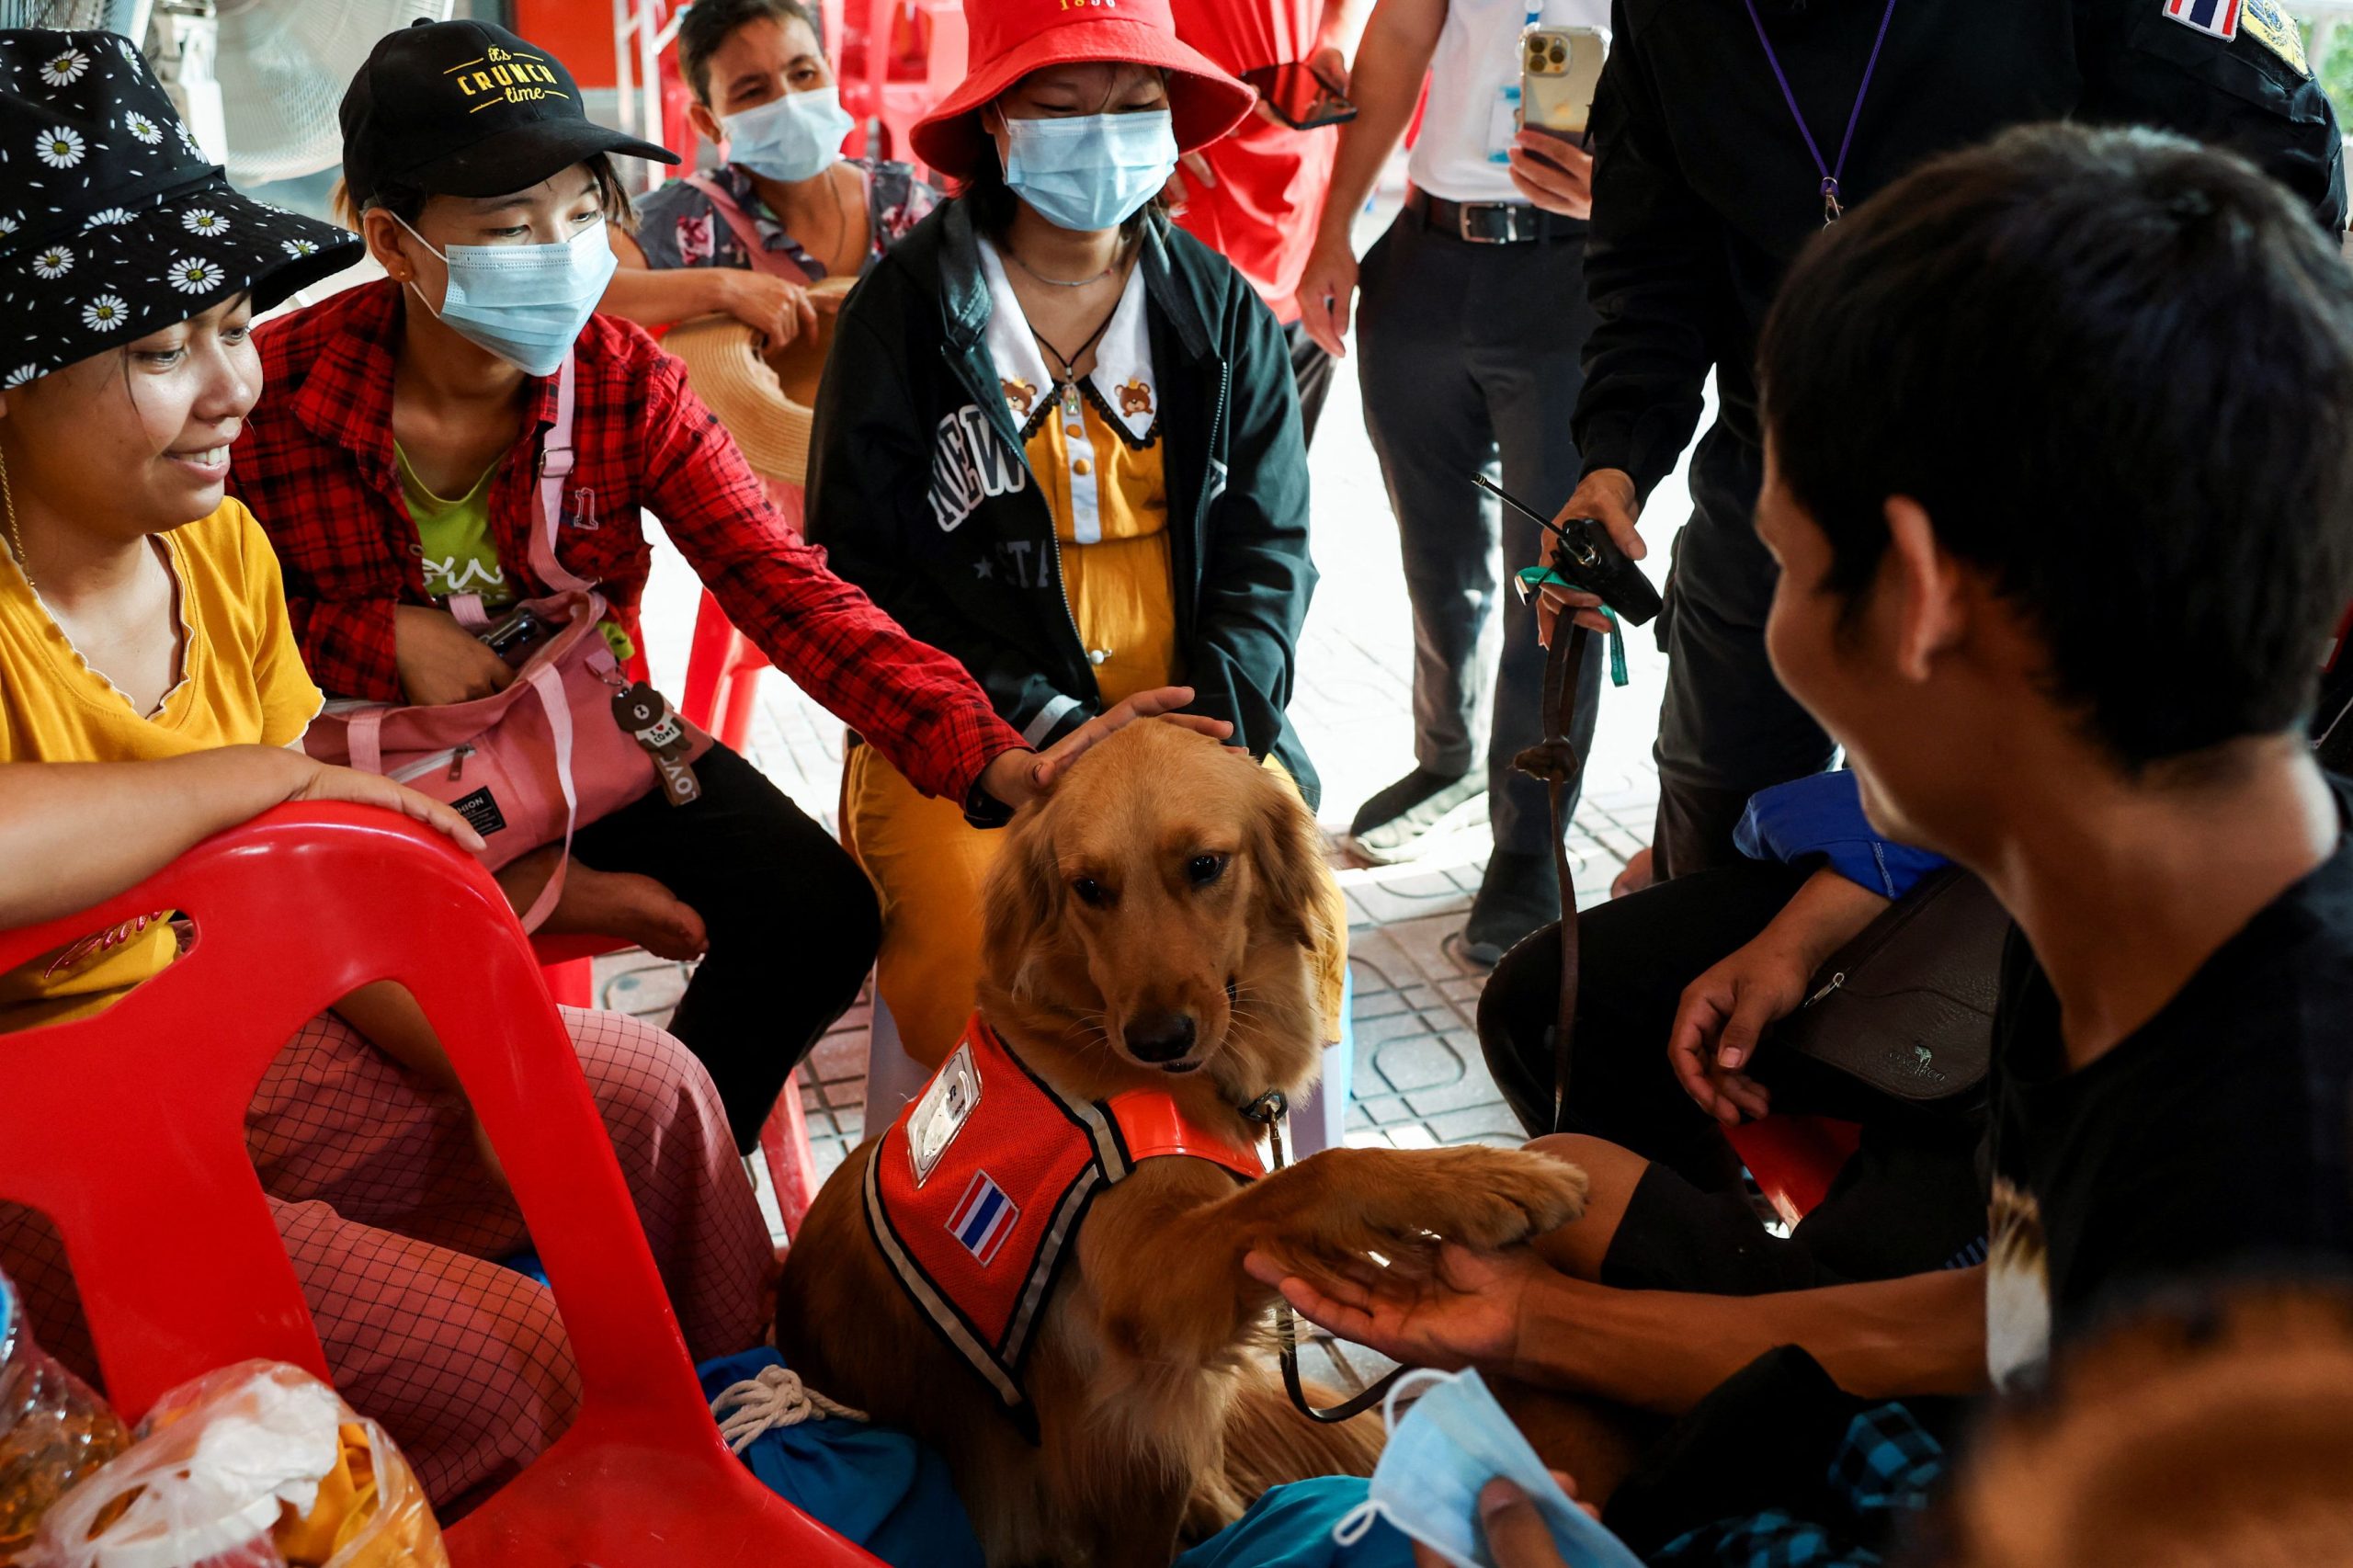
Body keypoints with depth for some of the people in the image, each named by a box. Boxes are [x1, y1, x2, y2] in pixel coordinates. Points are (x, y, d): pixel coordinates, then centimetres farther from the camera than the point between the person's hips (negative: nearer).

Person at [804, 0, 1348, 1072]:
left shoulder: (1221, 310, 9)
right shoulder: (903, 310, 0)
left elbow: (1268, 545, 9)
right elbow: (858, 569, -2)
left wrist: (1208, 719, -10)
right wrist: (1045, 726, -13)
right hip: (966, 732, -2)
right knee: (979, 945, -27)